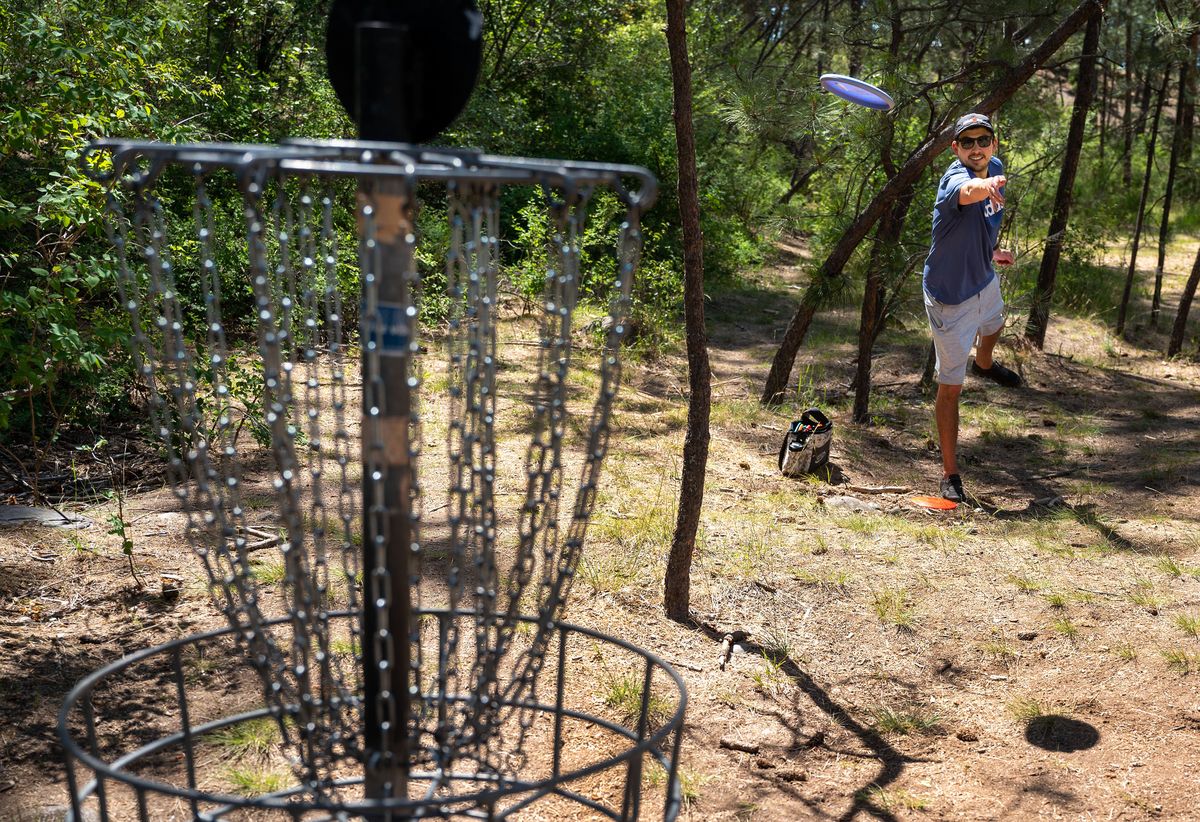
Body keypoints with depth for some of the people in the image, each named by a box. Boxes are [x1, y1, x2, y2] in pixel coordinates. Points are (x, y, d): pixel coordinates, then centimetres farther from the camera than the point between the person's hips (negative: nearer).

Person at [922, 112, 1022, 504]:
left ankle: (984, 364, 76)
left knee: (993, 327, 40)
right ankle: (950, 473, 10)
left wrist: (988, 252, 16)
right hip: (951, 298, -8)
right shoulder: (955, 176, -31)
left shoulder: (995, 167, -5)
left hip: (985, 280, 8)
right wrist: (985, 187, -79)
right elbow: (965, 192, -59)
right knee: (951, 386, -1)